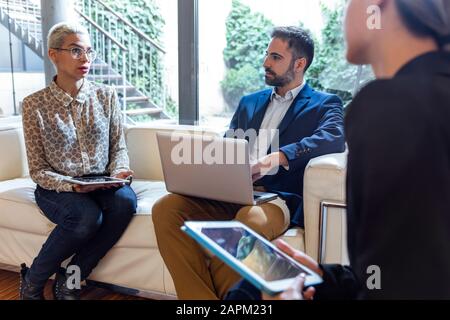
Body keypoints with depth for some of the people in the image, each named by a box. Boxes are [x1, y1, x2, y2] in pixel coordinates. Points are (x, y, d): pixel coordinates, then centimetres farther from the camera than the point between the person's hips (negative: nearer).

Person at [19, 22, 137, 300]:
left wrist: (118, 171, -13)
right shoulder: (35, 104, -3)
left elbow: (119, 146, 8)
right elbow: (38, 170, -4)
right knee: (87, 216, -35)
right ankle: (32, 283, -5)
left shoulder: (106, 95, 4)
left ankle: (69, 281, -12)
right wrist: (72, 186, -21)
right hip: (57, 187, -3)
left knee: (125, 201, -31)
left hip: (102, 183, 3)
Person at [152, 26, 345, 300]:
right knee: (166, 209, -20)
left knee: (248, 223, -39)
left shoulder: (324, 104, 10)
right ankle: (200, 296, -15)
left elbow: (334, 138, -11)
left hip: (277, 197, -5)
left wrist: (279, 157, -27)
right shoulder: (249, 102, 26)